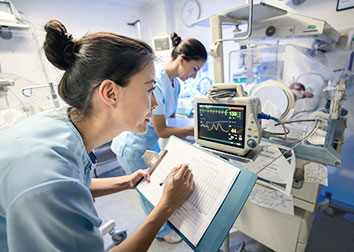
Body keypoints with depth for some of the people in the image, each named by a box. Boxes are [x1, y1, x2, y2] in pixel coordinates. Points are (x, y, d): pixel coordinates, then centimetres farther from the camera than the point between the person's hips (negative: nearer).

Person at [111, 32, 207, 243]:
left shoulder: (175, 83, -2)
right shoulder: (155, 82, -30)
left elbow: (171, 119, 5)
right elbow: (161, 131, -25)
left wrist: (191, 135, -2)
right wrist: (196, 128, -21)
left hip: (151, 145, 8)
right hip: (133, 148, -8)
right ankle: (162, 231, 39)